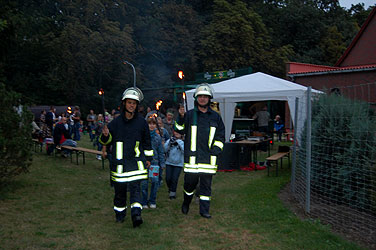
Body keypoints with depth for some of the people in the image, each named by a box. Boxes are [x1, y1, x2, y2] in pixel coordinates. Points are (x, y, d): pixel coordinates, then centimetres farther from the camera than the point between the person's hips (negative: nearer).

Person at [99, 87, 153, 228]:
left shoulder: (141, 122, 4)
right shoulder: (116, 122, 3)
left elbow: (147, 142, 14)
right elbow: (107, 142, 8)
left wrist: (148, 158, 13)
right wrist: (105, 136, -14)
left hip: (136, 161, -1)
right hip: (119, 162, 1)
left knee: (135, 187, -13)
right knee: (120, 189, 11)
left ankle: (136, 214, -19)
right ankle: (120, 213, 28)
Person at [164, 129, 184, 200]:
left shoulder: (182, 142, -7)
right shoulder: (169, 140, -1)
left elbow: (184, 150, -23)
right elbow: (165, 149, -11)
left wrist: (179, 141, -23)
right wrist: (170, 142, -24)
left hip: (178, 164, -2)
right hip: (169, 163, 2)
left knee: (174, 179, -5)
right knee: (168, 179, 1)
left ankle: (173, 193, 14)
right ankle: (170, 189, 32)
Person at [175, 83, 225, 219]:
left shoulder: (215, 116, 10)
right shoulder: (189, 114, 4)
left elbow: (220, 136, 14)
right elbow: (180, 130, -1)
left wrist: (216, 149, 1)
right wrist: (181, 117, -16)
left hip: (208, 157, 2)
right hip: (192, 156, -1)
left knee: (206, 184, 5)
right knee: (190, 182, 6)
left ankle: (204, 210, 14)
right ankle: (186, 203, 31)